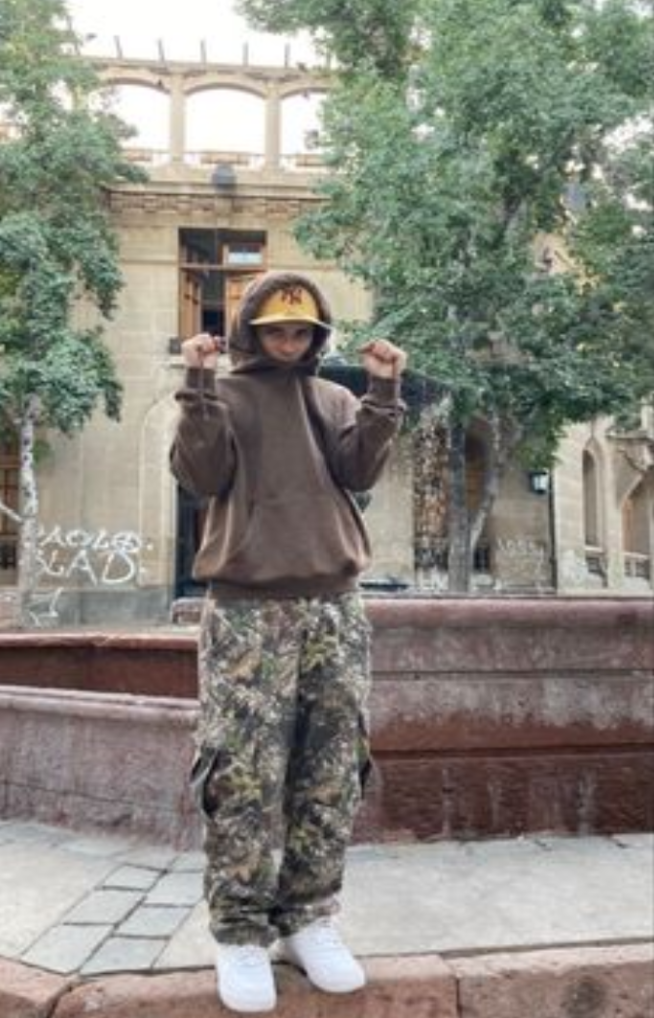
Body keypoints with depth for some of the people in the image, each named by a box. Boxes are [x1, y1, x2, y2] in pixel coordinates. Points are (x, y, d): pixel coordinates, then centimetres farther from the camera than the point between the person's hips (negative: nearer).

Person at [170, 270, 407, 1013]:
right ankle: (241, 932, 7)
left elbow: (361, 472, 2)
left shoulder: (336, 399, 16)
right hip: (248, 606, -3)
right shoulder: (222, 394, 9)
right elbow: (200, 476, -5)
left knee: (331, 772, 4)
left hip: (335, 604, 4)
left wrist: (383, 392, -5)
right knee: (245, 774, -6)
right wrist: (198, 384, -11)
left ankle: (309, 918, 16)